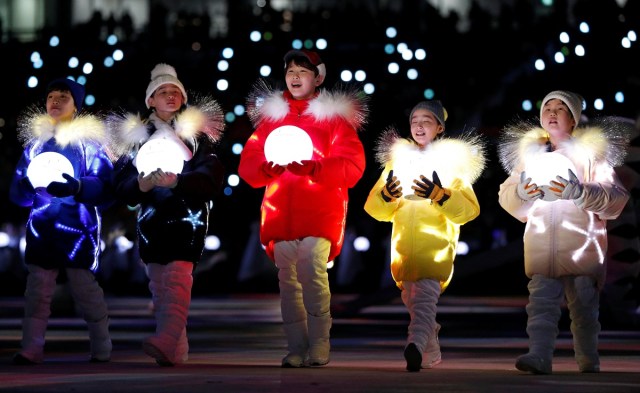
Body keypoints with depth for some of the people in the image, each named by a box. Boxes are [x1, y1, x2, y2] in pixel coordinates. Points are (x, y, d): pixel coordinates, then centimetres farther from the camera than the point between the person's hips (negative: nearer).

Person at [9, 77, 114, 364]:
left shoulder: (88, 141, -2)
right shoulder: (36, 141, 11)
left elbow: (106, 187, -11)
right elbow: (17, 192, 10)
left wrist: (77, 188, -29)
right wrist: (27, 187, -14)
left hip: (78, 231, -4)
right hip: (42, 231, 4)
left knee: (86, 292, 0)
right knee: (37, 292, 1)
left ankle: (102, 351, 10)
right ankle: (31, 349, 2)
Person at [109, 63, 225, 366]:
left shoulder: (196, 133, 6)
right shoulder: (137, 136, 12)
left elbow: (211, 178, -5)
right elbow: (121, 185, 5)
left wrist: (176, 181, -21)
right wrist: (141, 185, -18)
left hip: (187, 218, -4)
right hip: (151, 219, 4)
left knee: (177, 279, -19)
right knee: (159, 286, 4)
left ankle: (166, 341, -34)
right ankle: (178, 351, 10)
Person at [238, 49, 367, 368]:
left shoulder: (333, 115, 4)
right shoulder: (271, 115, 14)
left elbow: (352, 165, -5)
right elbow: (247, 164, 10)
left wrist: (313, 168, -20)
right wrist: (268, 167, -13)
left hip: (320, 212, -4)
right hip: (280, 213, 4)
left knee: (311, 271, -20)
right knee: (288, 279, 1)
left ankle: (319, 345, -11)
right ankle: (296, 349, 7)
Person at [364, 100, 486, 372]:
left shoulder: (453, 161, 4)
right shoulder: (398, 159, 13)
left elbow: (469, 210, -6)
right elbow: (374, 209, 8)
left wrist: (440, 195, -22)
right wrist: (386, 195, -14)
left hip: (436, 249, -5)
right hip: (404, 248, 5)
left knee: (425, 299, -24)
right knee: (412, 302, 15)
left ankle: (415, 346, -42)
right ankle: (431, 355, 31)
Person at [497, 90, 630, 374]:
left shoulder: (590, 151, 6)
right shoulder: (531, 153, 17)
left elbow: (617, 198, -4)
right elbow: (505, 196, 13)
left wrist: (581, 192, -21)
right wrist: (521, 193, -10)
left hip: (581, 246, -2)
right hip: (542, 245, 2)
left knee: (584, 306, 2)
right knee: (541, 301, -12)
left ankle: (589, 362, 11)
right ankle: (539, 356, -21)